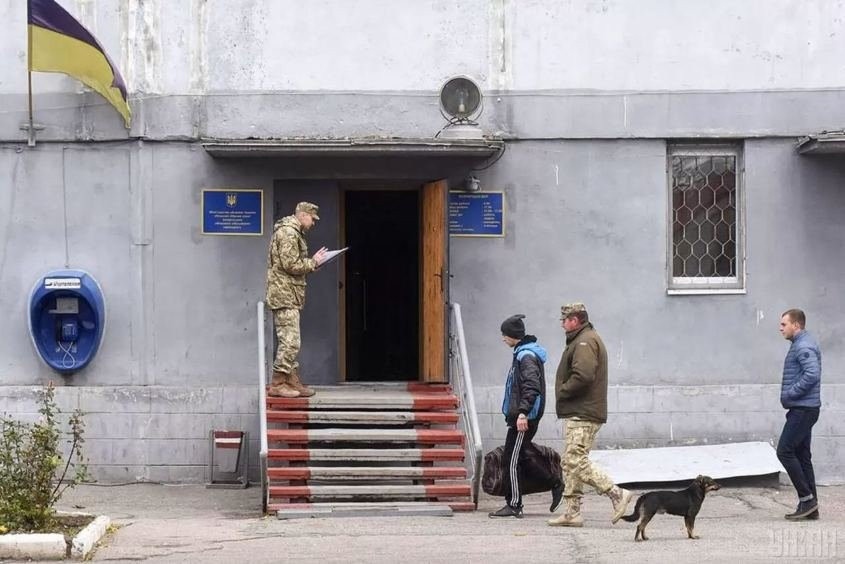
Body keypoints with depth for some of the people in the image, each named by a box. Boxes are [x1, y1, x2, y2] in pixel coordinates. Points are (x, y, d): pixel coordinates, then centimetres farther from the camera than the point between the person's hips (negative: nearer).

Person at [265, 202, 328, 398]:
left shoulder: (293, 232, 21)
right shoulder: (288, 232, -13)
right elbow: (290, 265, -19)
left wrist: (311, 264, 9)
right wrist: (313, 262, -7)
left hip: (289, 295, 11)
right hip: (285, 295, -11)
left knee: (289, 342, 12)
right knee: (290, 341, -10)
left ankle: (293, 382, 16)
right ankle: (277, 384, -7)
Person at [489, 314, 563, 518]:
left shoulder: (527, 356, -15)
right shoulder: (521, 353, 17)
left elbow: (532, 387, -25)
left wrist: (523, 413, -31)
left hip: (524, 419, -10)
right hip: (520, 416, 10)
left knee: (512, 461, -5)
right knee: (516, 460, 14)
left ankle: (514, 505, 0)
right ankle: (555, 484, 19)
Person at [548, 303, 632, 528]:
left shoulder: (585, 342, -13)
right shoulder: (585, 339, 21)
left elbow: (582, 376, -26)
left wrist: (562, 392, -13)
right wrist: (564, 393, 9)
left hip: (582, 415, -11)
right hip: (580, 414, 11)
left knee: (576, 461, -14)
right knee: (570, 462, 11)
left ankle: (617, 494, -13)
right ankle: (572, 512, 13)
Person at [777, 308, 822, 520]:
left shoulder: (804, 346, -14)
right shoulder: (800, 345, 19)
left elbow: (812, 374, -26)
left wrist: (790, 394, -19)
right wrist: (789, 396, 10)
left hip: (803, 409, -11)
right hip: (802, 409, 11)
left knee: (785, 451, -11)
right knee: (802, 455, 10)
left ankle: (807, 498, -9)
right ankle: (810, 506, 11)